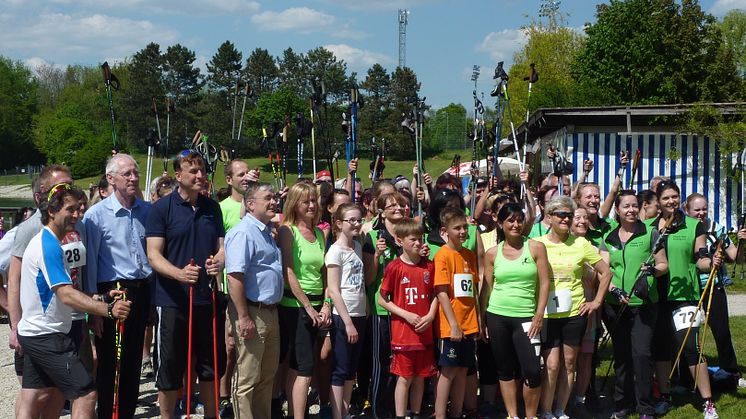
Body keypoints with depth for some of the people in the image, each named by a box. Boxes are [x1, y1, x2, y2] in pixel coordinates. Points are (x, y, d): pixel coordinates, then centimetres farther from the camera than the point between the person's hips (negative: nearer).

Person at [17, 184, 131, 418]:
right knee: (85, 394, -10)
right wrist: (108, 309, -36)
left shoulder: (42, 241, 15)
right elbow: (67, 295, -27)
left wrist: (100, 299, 9)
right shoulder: (49, 245, -17)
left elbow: (61, 292, 19)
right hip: (48, 336, -10)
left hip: (33, 334, 10)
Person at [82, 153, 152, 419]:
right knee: (110, 365, 2)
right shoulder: (97, 215, -8)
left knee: (134, 362, 14)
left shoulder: (148, 211, 7)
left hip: (143, 291, 5)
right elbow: (89, 264, -8)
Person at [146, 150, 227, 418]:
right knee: (170, 367, 5)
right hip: (173, 301, -4)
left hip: (208, 298, 4)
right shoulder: (161, 208, -4)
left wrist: (219, 261, -13)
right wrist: (179, 273, -28)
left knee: (212, 365, 13)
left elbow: (222, 246, 12)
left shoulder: (212, 208, 10)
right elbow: (153, 255, -10)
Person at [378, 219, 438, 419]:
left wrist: (430, 316, -6)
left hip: (425, 332, 4)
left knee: (420, 377, 11)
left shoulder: (429, 266, 5)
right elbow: (382, 300, -4)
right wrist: (406, 315, -12)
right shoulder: (394, 267, -7)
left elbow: (435, 295, 12)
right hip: (402, 332, -4)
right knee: (404, 378, 0)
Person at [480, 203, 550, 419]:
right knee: (505, 369, 8)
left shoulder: (536, 247, -1)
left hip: (526, 317, -2)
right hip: (497, 316, 2)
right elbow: (486, 288, 9)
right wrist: (481, 319, 7)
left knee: (532, 370, -9)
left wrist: (539, 315, -8)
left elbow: (544, 283, -2)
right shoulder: (492, 253, 5)